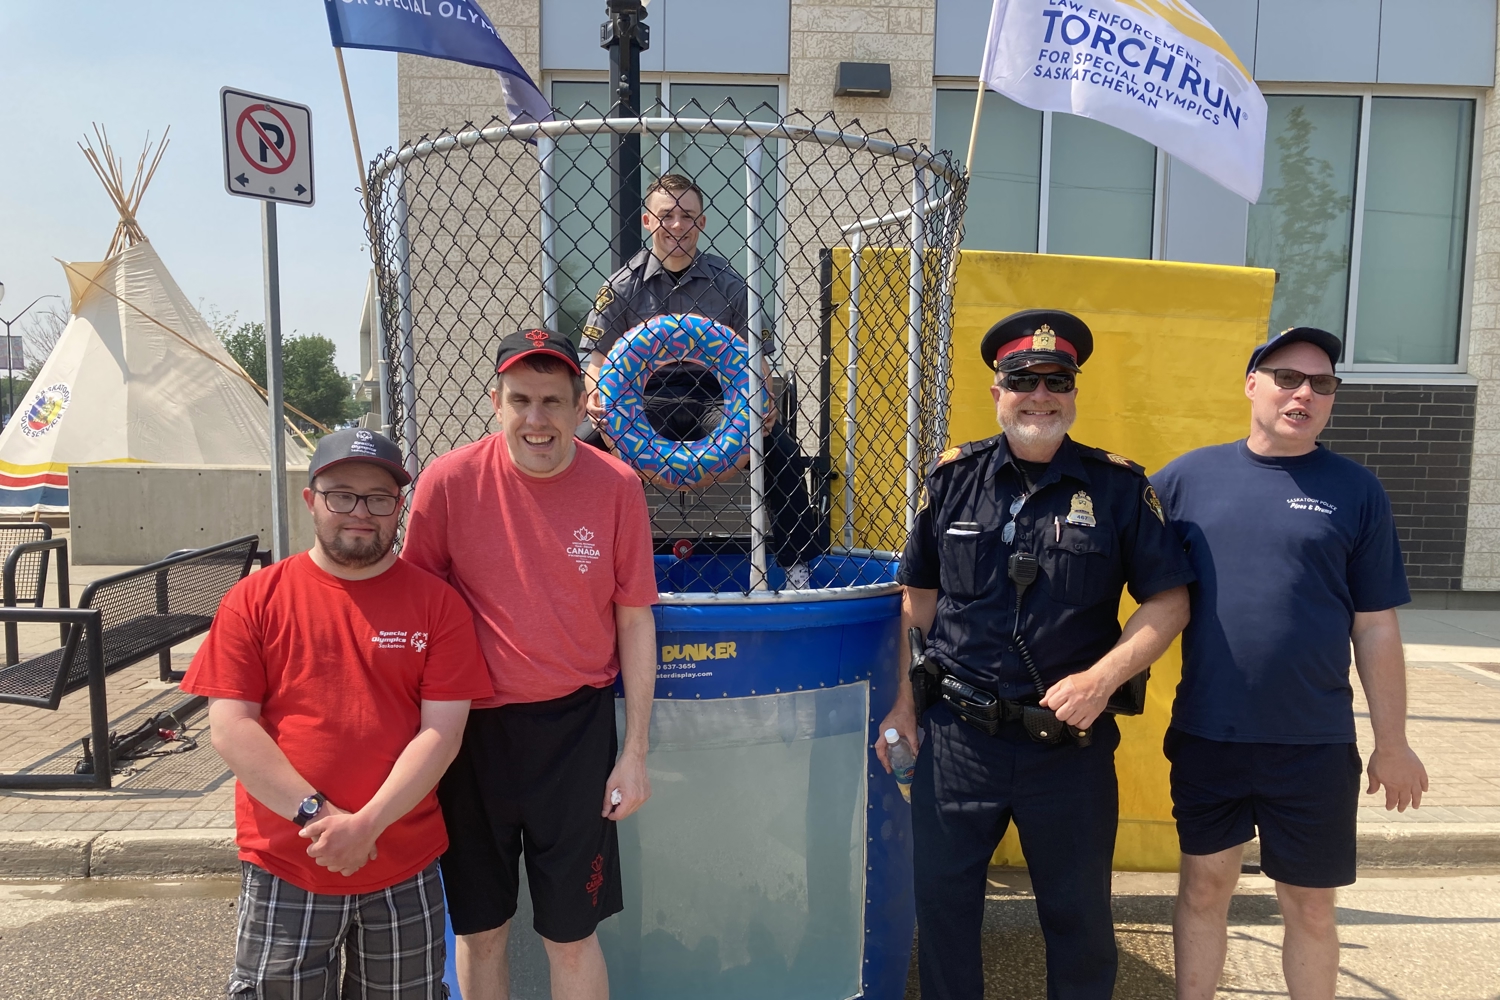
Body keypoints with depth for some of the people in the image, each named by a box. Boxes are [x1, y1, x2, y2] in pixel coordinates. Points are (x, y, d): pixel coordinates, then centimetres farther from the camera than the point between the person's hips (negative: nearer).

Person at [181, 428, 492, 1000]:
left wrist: (367, 824, -17)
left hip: (405, 869, 1)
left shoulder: (436, 602, -3)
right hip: (282, 867, 0)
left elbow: (442, 732, -8)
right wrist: (317, 813, -15)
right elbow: (230, 728, -6)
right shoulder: (254, 600, -1)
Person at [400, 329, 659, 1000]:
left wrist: (635, 753, -1)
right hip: (472, 723, 1)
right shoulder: (449, 481, -9)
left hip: (575, 724, 0)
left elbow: (635, 622, -1)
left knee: (572, 936, 10)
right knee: (478, 931, 17)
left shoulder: (616, 487, -8)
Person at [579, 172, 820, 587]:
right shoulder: (624, 284, 6)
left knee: (782, 451, -24)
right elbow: (598, 359, 6)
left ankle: (796, 567, -8)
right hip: (644, 398, 0)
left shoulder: (727, 283, 7)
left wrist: (762, 402, -14)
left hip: (715, 396, 1)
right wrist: (595, 398, -17)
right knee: (584, 449, -29)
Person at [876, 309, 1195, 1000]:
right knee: (942, 902, 13)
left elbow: (1168, 601, -2)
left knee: (1079, 914, 15)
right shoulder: (955, 476, 1)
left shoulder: (1119, 488, -3)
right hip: (956, 736, 1)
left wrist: (1102, 678, -16)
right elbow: (919, 597, 8)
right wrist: (905, 703, 5)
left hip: (1072, 746, -1)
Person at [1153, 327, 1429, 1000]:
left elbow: (1376, 628, 3)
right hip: (1204, 736, 1)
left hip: (1315, 745, 0)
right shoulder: (1189, 476, 0)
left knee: (1310, 908, 13)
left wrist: (1393, 743, 5)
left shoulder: (1355, 491, 0)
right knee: (1204, 887, 15)